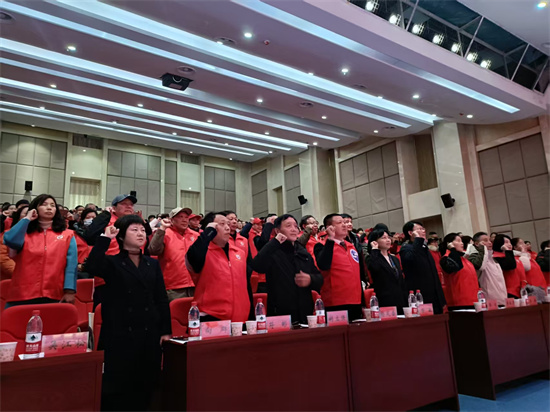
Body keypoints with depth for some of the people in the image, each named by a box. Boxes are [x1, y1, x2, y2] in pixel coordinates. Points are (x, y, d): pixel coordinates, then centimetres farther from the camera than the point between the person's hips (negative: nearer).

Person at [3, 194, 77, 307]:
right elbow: (10, 241, -12)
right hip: (22, 296, 1)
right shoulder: (25, 232, 11)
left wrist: (70, 290, -12)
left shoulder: (67, 235, 8)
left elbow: (71, 264, -1)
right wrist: (27, 219, -1)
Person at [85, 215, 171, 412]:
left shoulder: (152, 264, 11)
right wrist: (105, 238, -19)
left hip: (149, 334, 4)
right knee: (117, 387, 4)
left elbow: (162, 300, 8)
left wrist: (166, 330, 3)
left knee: (145, 386, 11)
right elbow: (91, 267, -24)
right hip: (120, 334, -3)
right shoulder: (111, 262, 1)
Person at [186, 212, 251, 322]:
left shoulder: (239, 253, 12)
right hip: (211, 318, -5)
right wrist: (209, 232, -19)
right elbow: (192, 258, -30)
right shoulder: (203, 251, -5)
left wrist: (250, 315, 15)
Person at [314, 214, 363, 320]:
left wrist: (362, 301, 19)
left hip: (356, 303, 6)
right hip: (336, 305, -6)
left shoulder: (352, 246, 16)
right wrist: (331, 239, -22)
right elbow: (323, 266, -24)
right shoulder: (322, 246, -4)